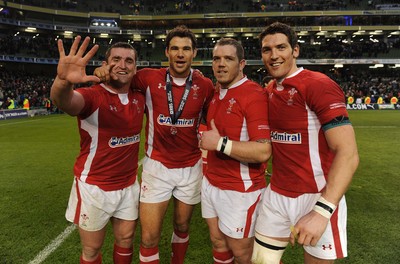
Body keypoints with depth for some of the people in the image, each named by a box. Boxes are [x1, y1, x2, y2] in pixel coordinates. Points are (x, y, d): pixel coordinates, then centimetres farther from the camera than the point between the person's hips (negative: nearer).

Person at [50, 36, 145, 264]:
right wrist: (63, 81, -62)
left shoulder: (139, 98, 1)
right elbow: (66, 102, -41)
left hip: (129, 185, 5)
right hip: (94, 187, -4)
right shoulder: (93, 95, -17)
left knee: (126, 240, 20)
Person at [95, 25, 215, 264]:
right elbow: (119, 77, 5)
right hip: (157, 166, -1)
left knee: (182, 227, 20)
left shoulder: (205, 85, -4)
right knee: (149, 238, 2)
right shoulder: (150, 78, -8)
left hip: (191, 168, 2)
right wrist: (104, 73, -17)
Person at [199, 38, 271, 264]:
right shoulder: (217, 94, 8)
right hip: (211, 184, 8)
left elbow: (263, 152, -27)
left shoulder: (255, 95, -20)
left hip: (241, 190, -8)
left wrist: (220, 143, -25)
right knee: (218, 242, 22)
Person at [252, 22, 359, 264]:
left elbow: (348, 154, -23)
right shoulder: (268, 92, 8)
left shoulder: (318, 85, -16)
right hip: (276, 195, 7)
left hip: (318, 198, -6)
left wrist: (322, 211, -31)